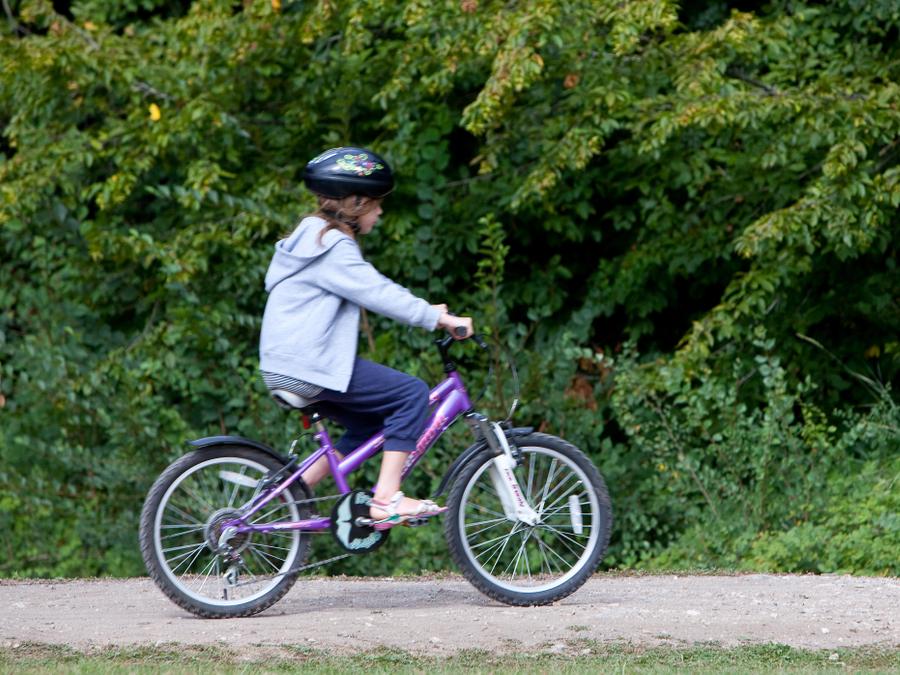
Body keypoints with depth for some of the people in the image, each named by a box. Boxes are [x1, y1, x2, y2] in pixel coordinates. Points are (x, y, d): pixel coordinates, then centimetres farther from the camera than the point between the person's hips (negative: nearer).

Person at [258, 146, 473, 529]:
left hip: (287, 367, 10)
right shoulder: (333, 248, -14)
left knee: (372, 423, 21)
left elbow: (373, 287, 25)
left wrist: (429, 311, 19)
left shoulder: (317, 238, 19)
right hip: (309, 367, -10)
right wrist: (439, 319, -14)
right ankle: (387, 499, -12)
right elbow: (378, 294, -19)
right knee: (412, 394, -8)